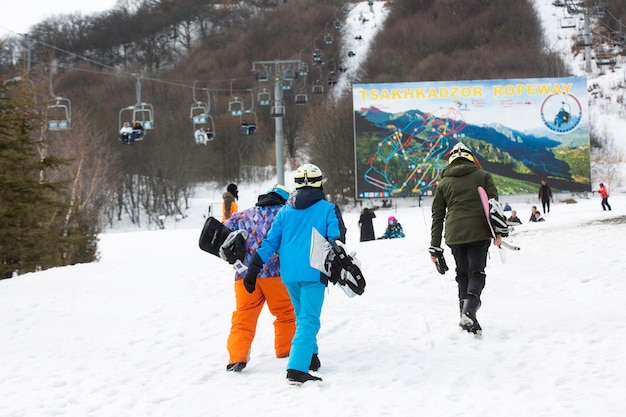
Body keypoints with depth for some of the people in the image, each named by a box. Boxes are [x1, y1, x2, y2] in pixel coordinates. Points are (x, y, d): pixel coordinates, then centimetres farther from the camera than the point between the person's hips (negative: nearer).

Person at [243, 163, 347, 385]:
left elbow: (270, 242, 10)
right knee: (309, 320, -8)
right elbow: (336, 238, -8)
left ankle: (309, 357, 32)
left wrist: (253, 270, 11)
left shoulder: (285, 211, 12)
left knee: (302, 316, 24)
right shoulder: (328, 209, 2)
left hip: (288, 273, 5)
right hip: (313, 272, -5)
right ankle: (297, 369, -21)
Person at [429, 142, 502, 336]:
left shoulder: (443, 183, 13)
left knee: (463, 274, 14)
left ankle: (466, 318, 9)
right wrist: (498, 232, -3)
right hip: (479, 233, -2)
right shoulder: (483, 176, 8)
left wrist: (435, 247, 15)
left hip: (454, 235, 2)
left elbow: (437, 216, 13)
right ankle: (469, 312, -25)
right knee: (477, 273, -2)